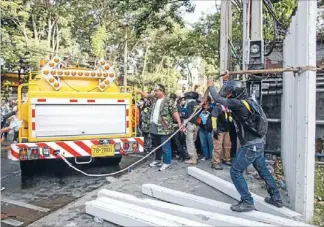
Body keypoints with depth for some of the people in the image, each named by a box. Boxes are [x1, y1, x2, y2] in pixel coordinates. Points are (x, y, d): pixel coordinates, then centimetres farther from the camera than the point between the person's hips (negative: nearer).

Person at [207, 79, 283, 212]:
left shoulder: (239, 104, -20)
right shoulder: (248, 102, 8)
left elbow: (218, 98, -14)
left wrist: (211, 86, 1)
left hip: (250, 146, -9)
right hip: (258, 143, 10)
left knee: (235, 172, 0)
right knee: (263, 170, 21)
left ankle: (247, 202, 9)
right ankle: (276, 198, 34)